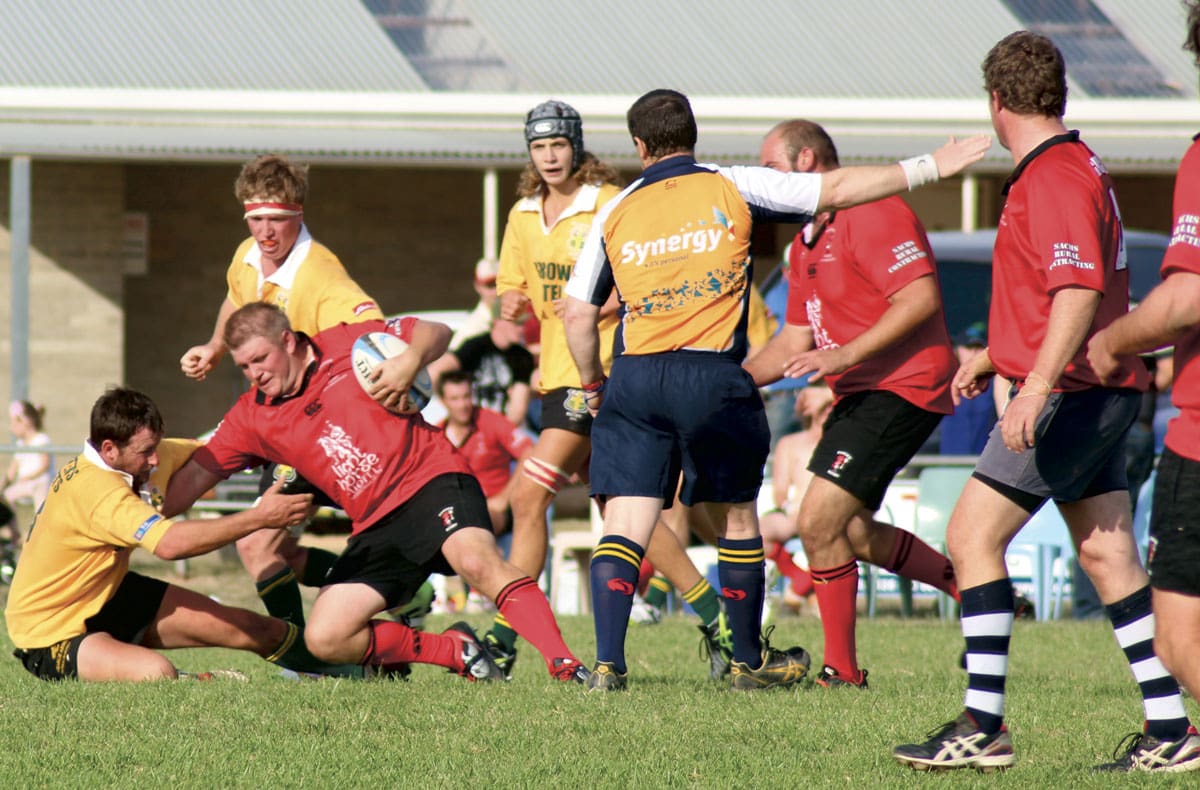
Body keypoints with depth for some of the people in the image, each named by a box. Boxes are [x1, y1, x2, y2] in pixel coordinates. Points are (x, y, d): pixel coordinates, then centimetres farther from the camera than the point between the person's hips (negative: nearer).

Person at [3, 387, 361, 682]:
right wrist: (259, 518, -39)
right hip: (52, 635, -9)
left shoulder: (129, 455, -5)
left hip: (107, 599, 9)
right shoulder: (96, 489, -34)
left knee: (243, 627, 5)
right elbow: (170, 543, -44)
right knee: (156, 673, -36)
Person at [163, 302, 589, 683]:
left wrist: (409, 361, -16)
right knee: (324, 639, -10)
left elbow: (437, 332, 5)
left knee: (477, 561, -35)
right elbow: (195, 475, 9)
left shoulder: (347, 344, 0)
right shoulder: (252, 416, 9)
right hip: (375, 524, 5)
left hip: (431, 479, -5)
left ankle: (564, 666, -37)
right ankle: (455, 650, 0)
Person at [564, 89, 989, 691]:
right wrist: (929, 167, 5)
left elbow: (579, 314, 8)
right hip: (712, 377, -1)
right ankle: (748, 659, 27)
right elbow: (835, 189, 0)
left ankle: (608, 661, -14)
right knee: (737, 521, 16)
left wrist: (592, 384, 23)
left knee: (625, 525, 0)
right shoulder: (731, 188, 3)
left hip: (633, 380, 1)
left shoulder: (615, 212, 8)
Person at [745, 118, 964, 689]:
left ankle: (842, 671, -3)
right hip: (860, 395, 11)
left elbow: (921, 298, -24)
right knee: (851, 533, 15)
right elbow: (796, 340, 23)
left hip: (900, 387, -11)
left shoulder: (872, 214, -14)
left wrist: (846, 354, -28)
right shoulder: (807, 242, 18)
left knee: (819, 523, -14)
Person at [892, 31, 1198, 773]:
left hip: (1071, 394, -10)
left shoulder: (1055, 177, -16)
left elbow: (1078, 290, -26)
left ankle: (983, 726, -10)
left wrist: (1036, 388, -34)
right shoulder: (1078, 166, 16)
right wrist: (993, 356, 35)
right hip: (1103, 396, 10)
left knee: (973, 537, -8)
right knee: (1107, 554, 9)